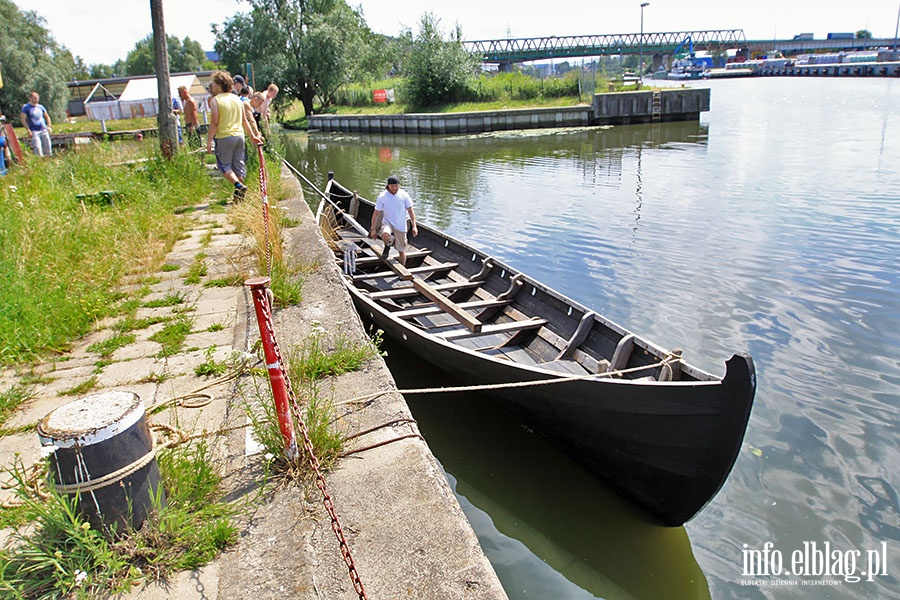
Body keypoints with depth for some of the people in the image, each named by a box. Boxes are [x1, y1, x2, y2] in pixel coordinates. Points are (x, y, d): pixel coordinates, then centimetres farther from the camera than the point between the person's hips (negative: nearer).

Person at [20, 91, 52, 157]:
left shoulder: (40, 107, 13)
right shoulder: (26, 108, 0)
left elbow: (47, 117, 23)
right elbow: (23, 120, -4)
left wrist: (49, 126, 10)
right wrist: (29, 130, -12)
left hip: (44, 130, 5)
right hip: (34, 131, -5)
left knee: (47, 148, 3)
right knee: (38, 148, -14)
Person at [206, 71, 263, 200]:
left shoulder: (215, 100, -7)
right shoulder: (236, 98, 10)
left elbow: (214, 123, -12)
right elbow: (244, 120, 13)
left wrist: (209, 141, -7)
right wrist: (252, 136, 21)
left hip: (224, 137, -5)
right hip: (239, 136, 6)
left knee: (224, 164, 6)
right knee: (239, 165, 10)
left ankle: (238, 185, -13)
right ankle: (240, 194, 11)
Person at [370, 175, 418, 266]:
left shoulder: (404, 195, -9)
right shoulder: (382, 196, -11)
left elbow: (410, 211, -2)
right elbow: (376, 213, -4)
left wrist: (414, 226, -8)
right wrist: (373, 230, -5)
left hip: (400, 225, 1)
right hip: (387, 222, -1)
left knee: (401, 250, 7)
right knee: (385, 234, -36)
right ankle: (387, 247, -2)